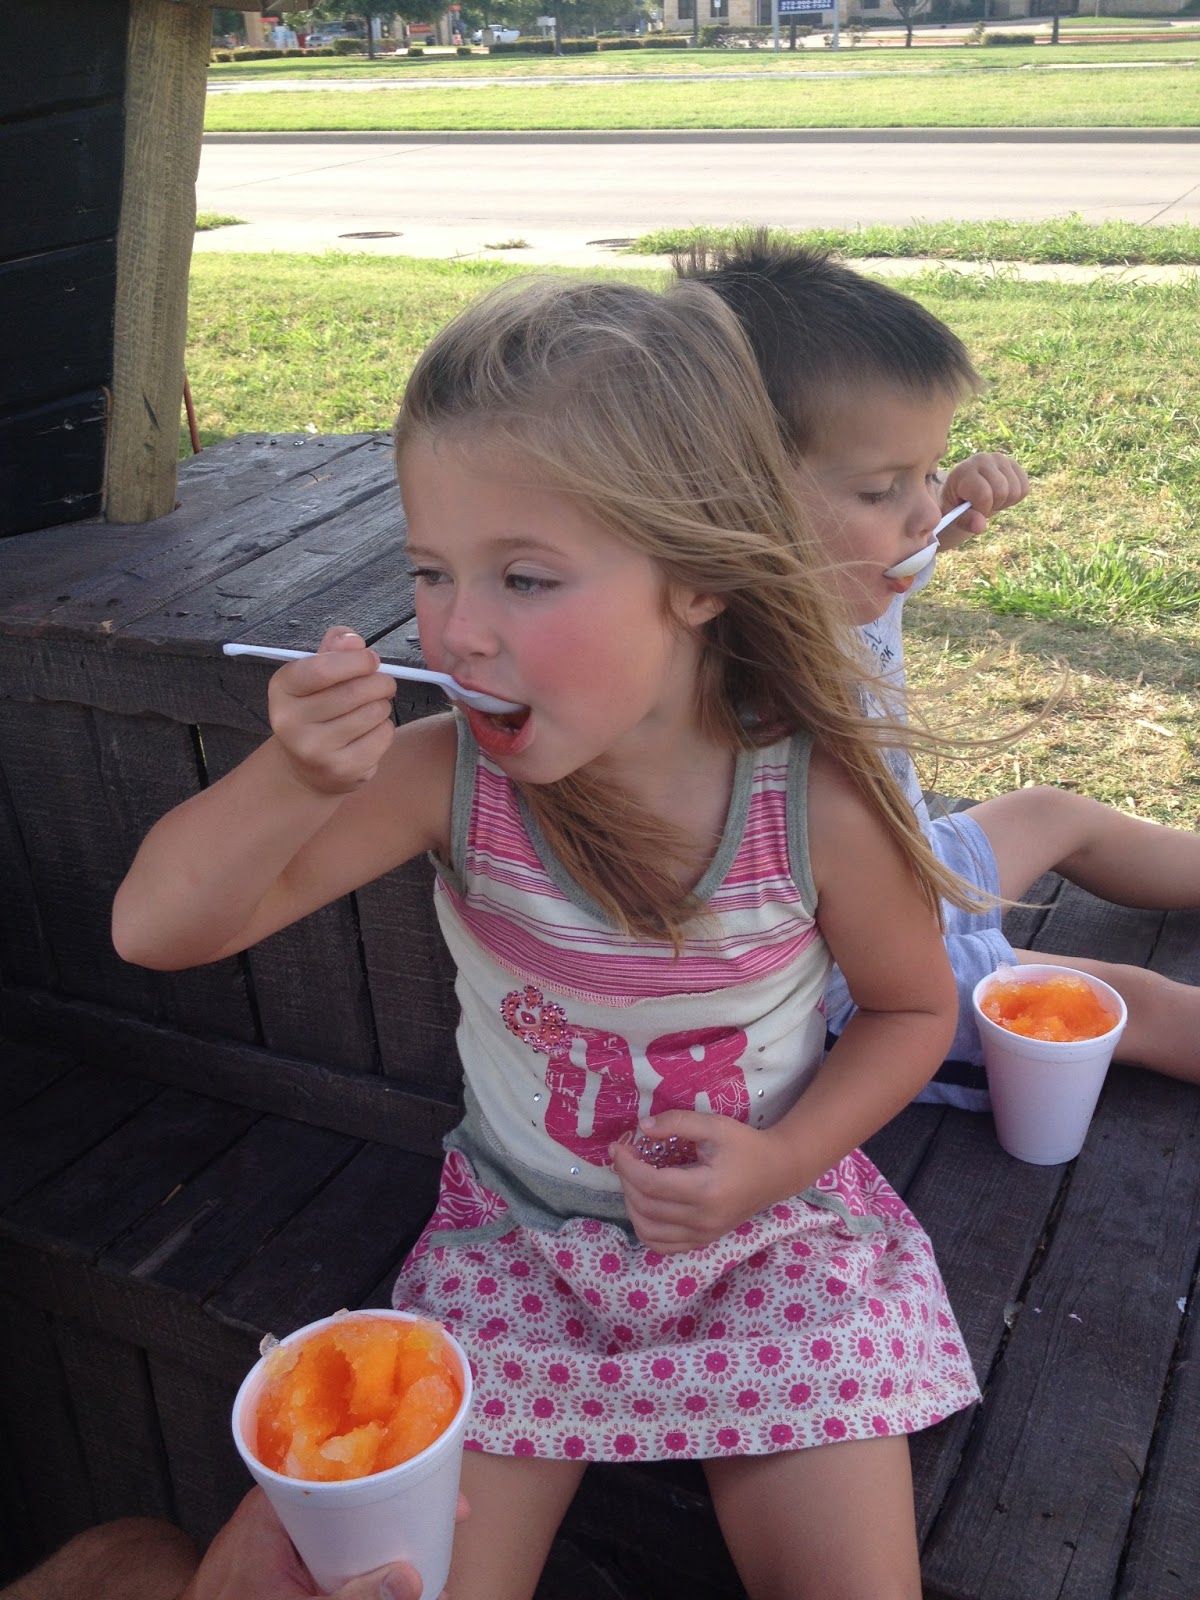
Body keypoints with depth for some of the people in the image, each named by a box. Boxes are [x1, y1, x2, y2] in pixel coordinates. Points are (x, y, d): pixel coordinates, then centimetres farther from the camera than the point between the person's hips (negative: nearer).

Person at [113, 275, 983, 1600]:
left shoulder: (818, 805, -22)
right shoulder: (447, 778, -20)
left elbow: (912, 1008, -2)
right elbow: (159, 929, -21)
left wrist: (777, 1160, -17)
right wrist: (294, 780, -40)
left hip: (777, 1234, 0)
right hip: (518, 1241, 1)